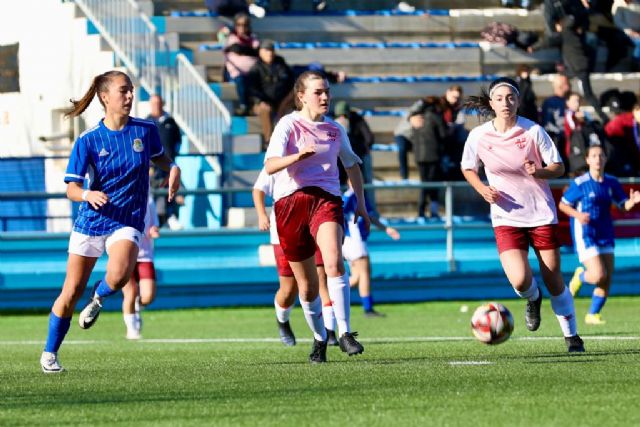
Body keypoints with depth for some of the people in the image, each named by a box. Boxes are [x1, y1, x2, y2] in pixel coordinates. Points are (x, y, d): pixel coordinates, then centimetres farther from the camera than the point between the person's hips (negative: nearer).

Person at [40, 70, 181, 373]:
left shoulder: (145, 130, -1)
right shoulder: (89, 140, -7)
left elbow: (159, 157, 21)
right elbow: (71, 189, -7)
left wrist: (173, 168, -1)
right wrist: (88, 195, -29)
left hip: (128, 221, 0)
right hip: (90, 221, 0)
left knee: (119, 275, -30)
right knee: (71, 292, 3)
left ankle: (98, 298, 6)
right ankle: (49, 353, 22)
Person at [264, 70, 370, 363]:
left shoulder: (334, 130, 12)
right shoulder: (289, 125, -2)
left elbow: (352, 165, 29)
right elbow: (270, 166, -17)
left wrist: (360, 203, 25)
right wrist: (298, 156, -35)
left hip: (326, 199, 2)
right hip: (291, 202, -2)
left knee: (334, 262, -27)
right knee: (307, 287, 4)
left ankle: (345, 333, -28)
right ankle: (319, 339, 27)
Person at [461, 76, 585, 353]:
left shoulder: (533, 131, -8)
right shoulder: (479, 136, -5)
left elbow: (558, 167, -2)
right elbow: (468, 169, 12)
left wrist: (539, 172, -24)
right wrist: (482, 189, -7)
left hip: (541, 213, 0)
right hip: (506, 217, 0)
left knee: (553, 279, 2)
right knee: (520, 281, -17)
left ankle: (571, 336, 20)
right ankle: (533, 299, 20)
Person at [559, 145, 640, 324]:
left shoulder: (612, 182, 6)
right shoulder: (580, 183, -8)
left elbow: (623, 205, 10)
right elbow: (562, 204, -1)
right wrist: (577, 215, -19)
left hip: (605, 236, 5)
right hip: (585, 235, -5)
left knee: (606, 280, 1)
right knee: (598, 275, -17)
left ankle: (592, 314, 17)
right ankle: (580, 276, 17)